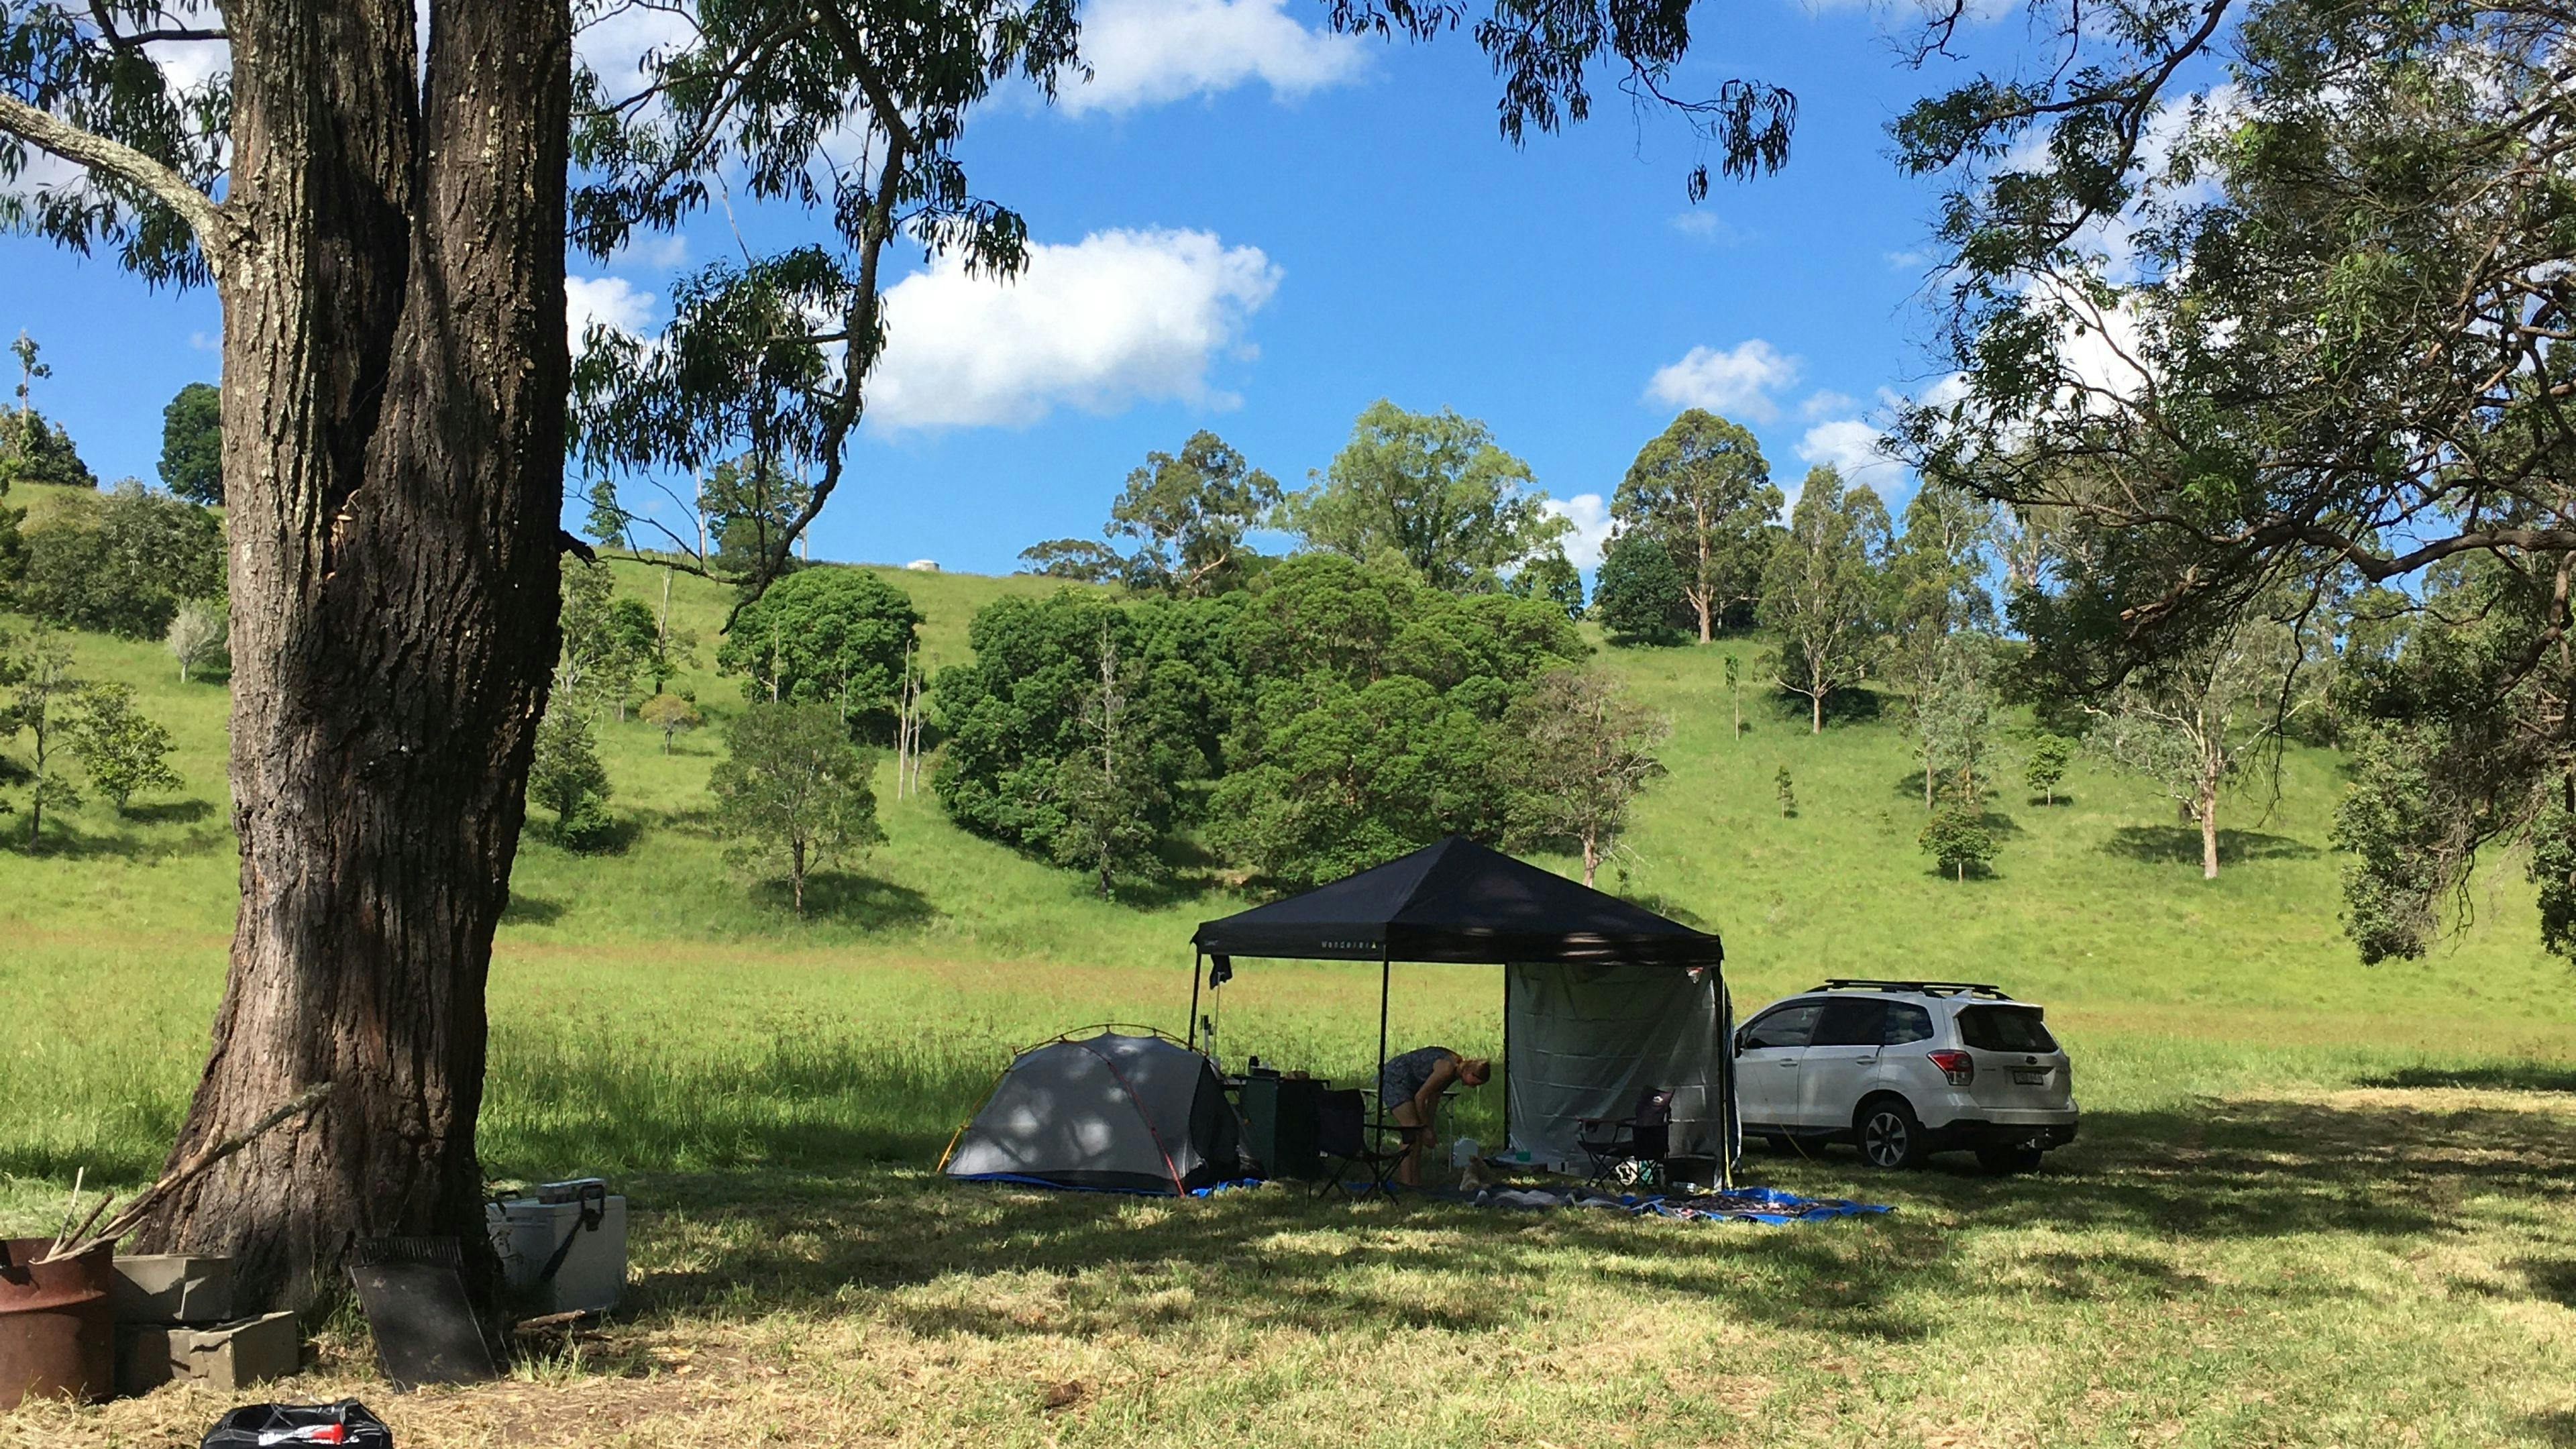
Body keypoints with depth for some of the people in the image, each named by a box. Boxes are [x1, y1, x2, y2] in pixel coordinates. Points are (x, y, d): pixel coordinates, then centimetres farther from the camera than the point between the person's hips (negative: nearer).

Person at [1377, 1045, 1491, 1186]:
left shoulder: (1457, 1069, 2)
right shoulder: (1447, 1068, -26)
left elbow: (1434, 1097, 12)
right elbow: (1420, 1096, -21)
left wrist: (1429, 1127, 10)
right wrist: (1427, 1127, -10)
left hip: (1407, 1083, 10)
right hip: (1394, 1078, -9)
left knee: (1418, 1132, 4)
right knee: (1413, 1128, -17)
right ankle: (1407, 1179, -16)